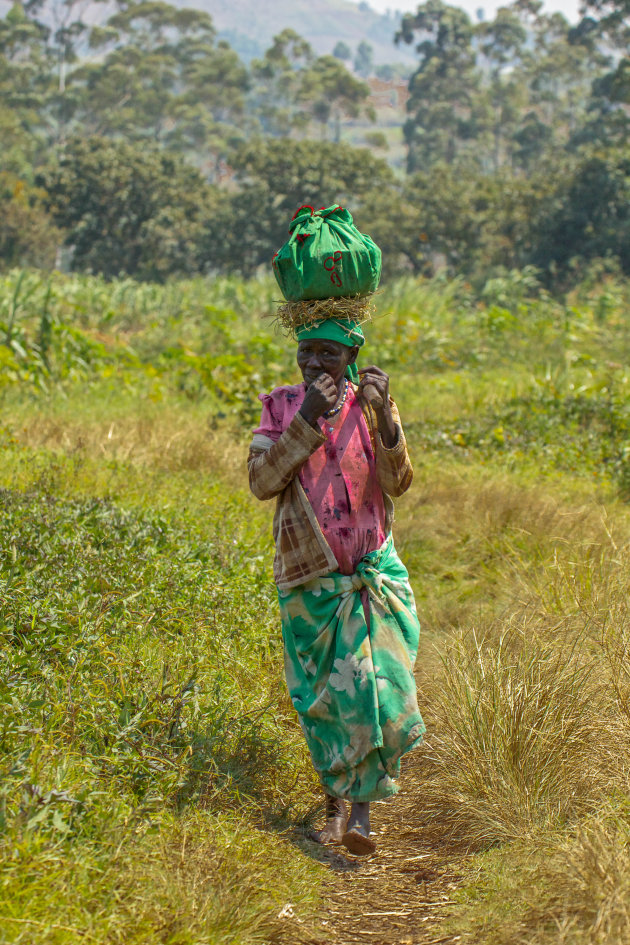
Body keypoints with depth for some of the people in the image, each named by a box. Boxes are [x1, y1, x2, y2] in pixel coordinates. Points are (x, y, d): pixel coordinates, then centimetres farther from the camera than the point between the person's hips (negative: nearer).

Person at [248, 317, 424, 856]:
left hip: (372, 571, -1)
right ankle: (335, 799, 24)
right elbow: (262, 482, -13)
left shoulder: (371, 406, 0)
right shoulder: (281, 407, 0)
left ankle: (362, 810, -7)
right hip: (308, 578, 1)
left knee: (372, 686, -14)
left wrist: (383, 414, -26)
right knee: (319, 696, 8)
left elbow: (398, 483, -12)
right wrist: (307, 420, -22)